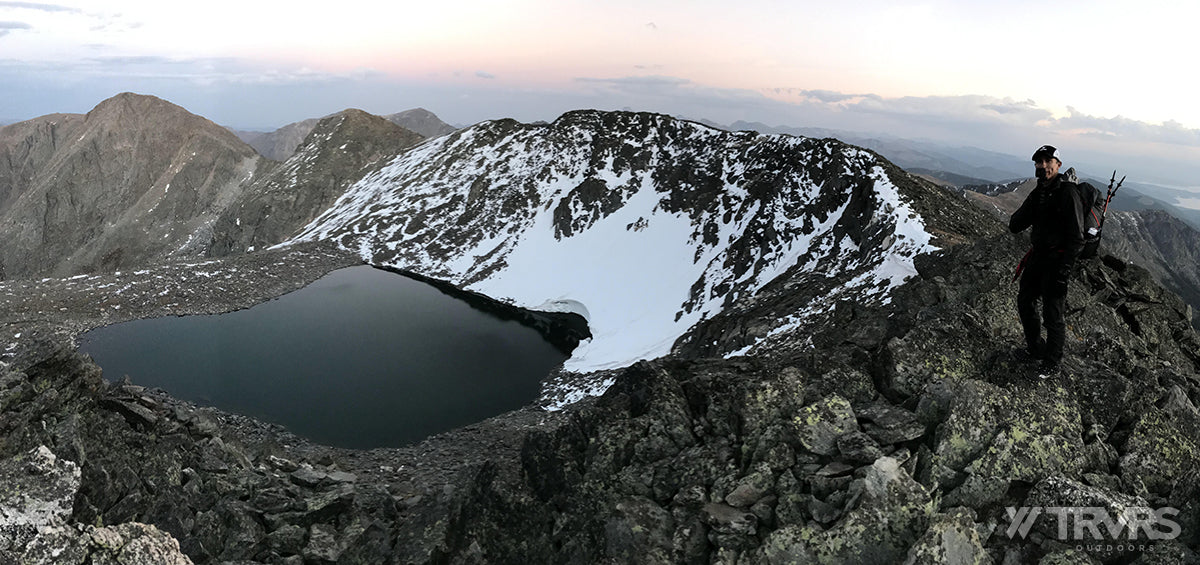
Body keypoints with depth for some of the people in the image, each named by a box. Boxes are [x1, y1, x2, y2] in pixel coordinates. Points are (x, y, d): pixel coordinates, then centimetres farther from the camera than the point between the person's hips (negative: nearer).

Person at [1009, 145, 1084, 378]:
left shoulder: (1067, 192, -16)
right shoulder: (1038, 193, 8)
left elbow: (1076, 237, -18)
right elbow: (1014, 226, 2)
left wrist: (1064, 270, -23)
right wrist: (1032, 204, -14)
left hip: (1057, 260, -8)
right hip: (1038, 255, 8)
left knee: (1052, 313, -2)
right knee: (1024, 301, 18)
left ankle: (1053, 362, 14)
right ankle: (1035, 347, 37)